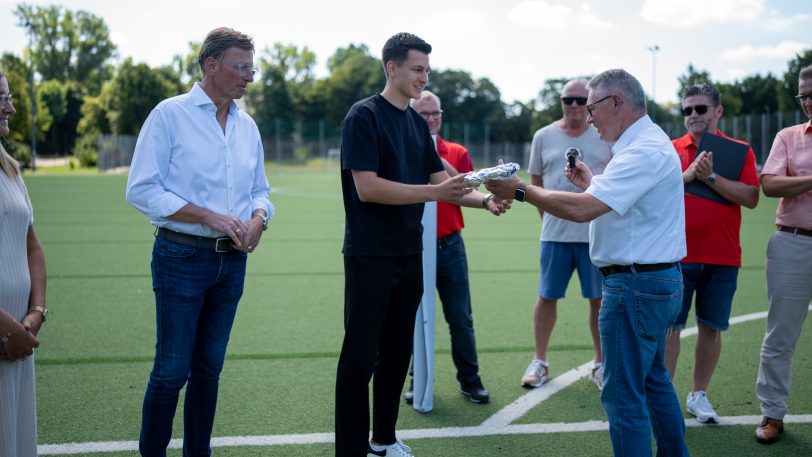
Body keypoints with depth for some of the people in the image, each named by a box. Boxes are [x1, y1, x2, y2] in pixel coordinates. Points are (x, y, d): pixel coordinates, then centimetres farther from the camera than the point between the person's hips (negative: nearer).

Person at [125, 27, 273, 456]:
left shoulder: (247, 126, 12)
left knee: (209, 368, 12)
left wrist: (257, 219, -5)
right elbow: (141, 190, -12)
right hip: (182, 257, -5)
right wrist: (209, 217, -18)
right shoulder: (170, 114, -6)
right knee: (172, 370, -3)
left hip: (232, 261, 6)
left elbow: (260, 190, 19)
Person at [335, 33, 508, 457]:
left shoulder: (417, 122, 12)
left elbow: (441, 181, 12)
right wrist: (434, 192, -25)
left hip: (409, 254, 8)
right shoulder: (364, 116, -11)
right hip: (370, 257, -7)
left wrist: (485, 199, -5)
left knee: (397, 353, 13)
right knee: (360, 356, -2)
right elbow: (366, 187, -20)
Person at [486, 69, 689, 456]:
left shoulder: (643, 151, -20)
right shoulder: (649, 142, 14)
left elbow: (581, 209, -27)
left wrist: (520, 190, -18)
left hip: (636, 286, -11)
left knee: (623, 395, -3)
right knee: (654, 381, 23)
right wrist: (591, 184, 16)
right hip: (656, 280, 11)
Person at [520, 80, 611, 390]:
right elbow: (535, 182, 14)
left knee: (600, 299, 4)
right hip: (555, 233, 1)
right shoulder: (544, 137, 6)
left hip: (597, 233, -1)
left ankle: (600, 365, 18)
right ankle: (539, 362, 17)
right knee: (546, 296, 4)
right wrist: (547, 216, 7)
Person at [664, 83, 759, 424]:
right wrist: (688, 175, -15)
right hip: (677, 254, -1)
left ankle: (698, 395, 21)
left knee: (711, 328, 8)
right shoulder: (671, 149, 5)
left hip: (722, 257, 1)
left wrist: (710, 177, -15)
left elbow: (751, 198, -8)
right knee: (670, 327, 0)